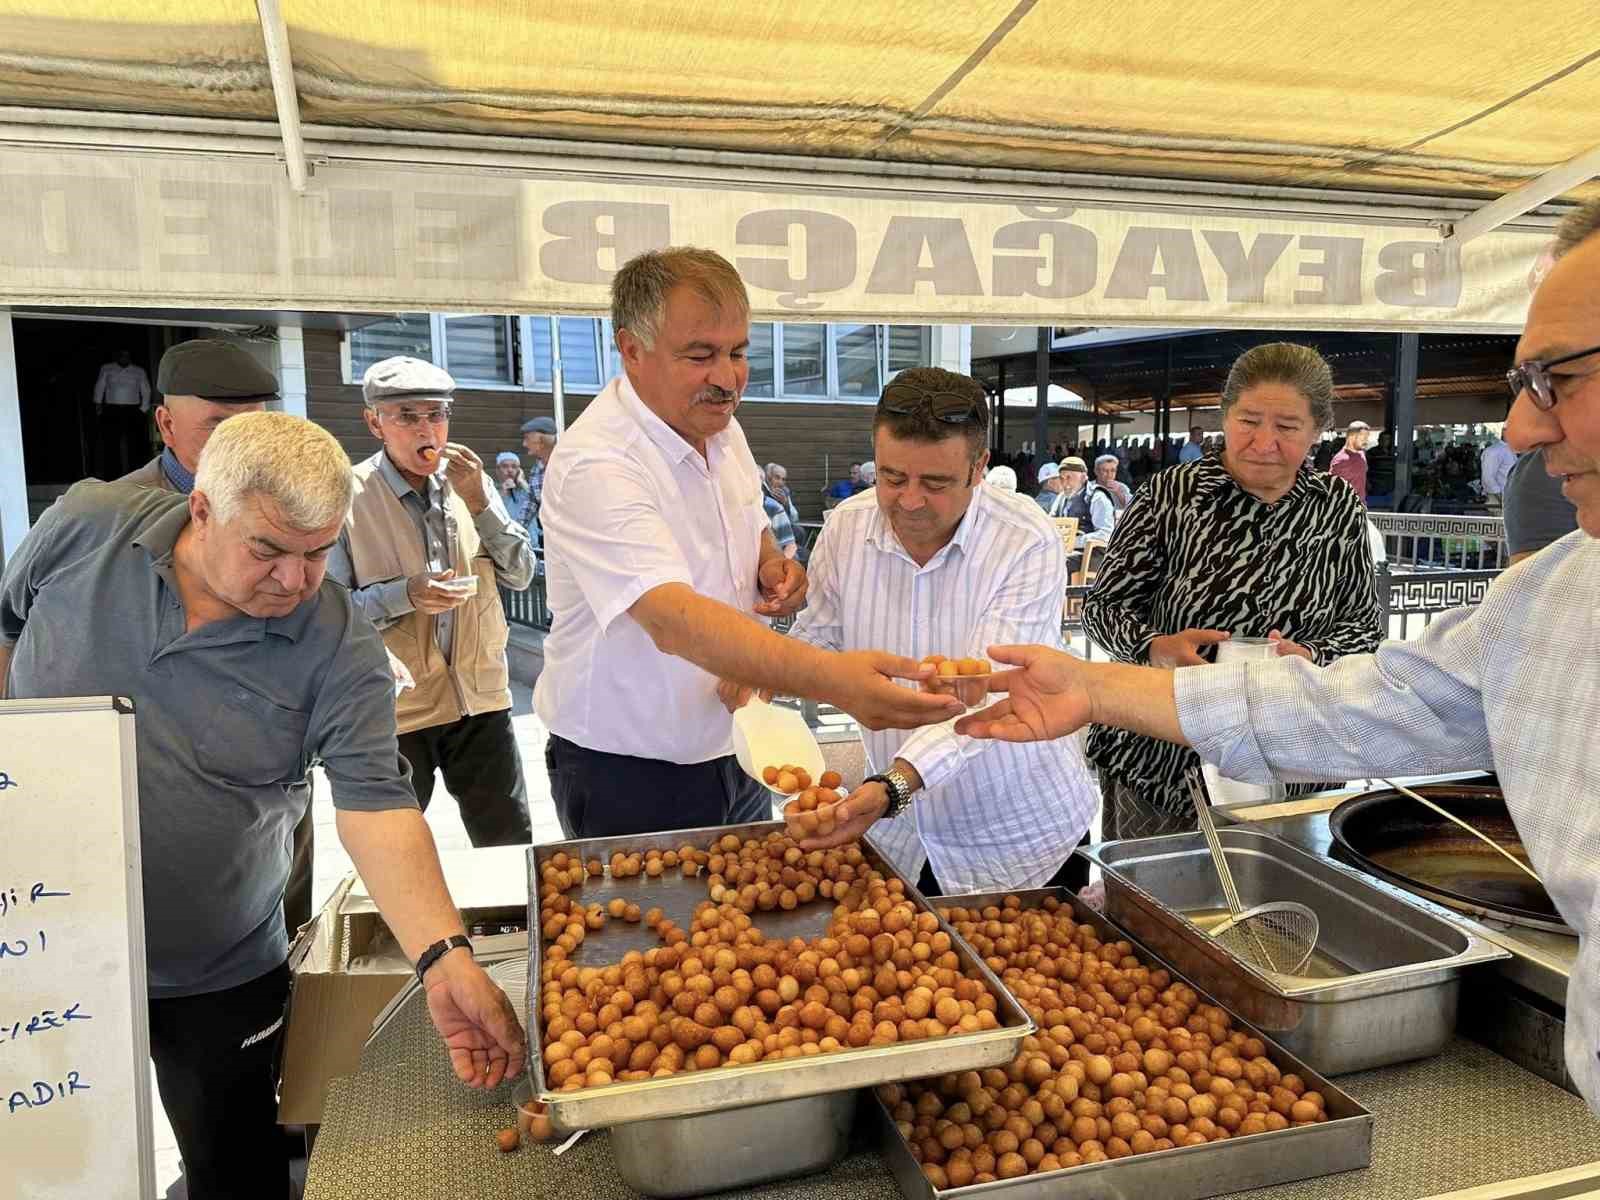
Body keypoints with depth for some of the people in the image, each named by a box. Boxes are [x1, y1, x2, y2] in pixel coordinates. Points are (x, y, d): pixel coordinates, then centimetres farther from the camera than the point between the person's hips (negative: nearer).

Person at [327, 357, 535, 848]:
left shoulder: (468, 483, 3)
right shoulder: (348, 497, -9)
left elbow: (521, 575, 1)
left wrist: (479, 503, -11)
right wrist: (405, 594, -23)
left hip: (480, 697, 3)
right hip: (393, 710, -3)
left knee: (512, 847, 14)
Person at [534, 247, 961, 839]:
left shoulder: (721, 429, 1)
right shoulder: (593, 467, -26)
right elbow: (672, 618, -39)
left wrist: (773, 566, -6)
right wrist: (831, 678, -52)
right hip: (627, 776, -7)